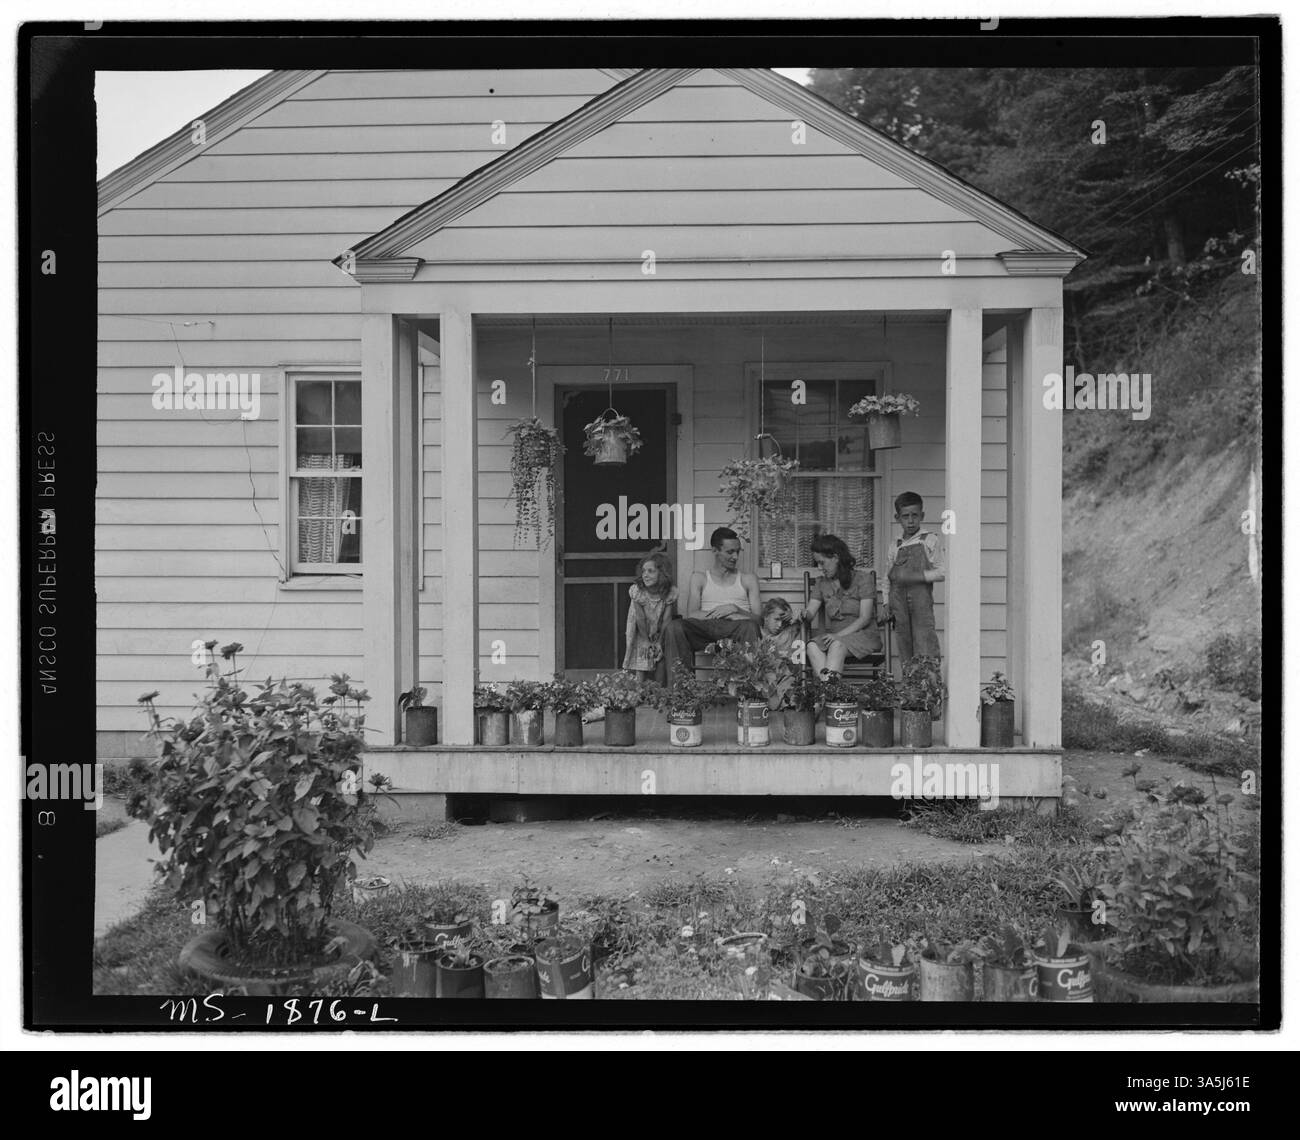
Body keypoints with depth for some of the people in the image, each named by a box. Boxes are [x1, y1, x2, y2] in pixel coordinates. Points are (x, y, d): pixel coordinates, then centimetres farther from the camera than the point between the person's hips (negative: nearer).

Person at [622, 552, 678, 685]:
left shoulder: (670, 593, -13)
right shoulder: (637, 591, -13)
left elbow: (667, 620, -10)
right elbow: (633, 619, -10)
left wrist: (659, 643, -14)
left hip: (662, 640, 0)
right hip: (641, 642, 0)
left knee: (660, 681, -6)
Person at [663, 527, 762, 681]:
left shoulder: (748, 580, 23)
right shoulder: (699, 578, 23)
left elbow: (758, 618, 11)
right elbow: (691, 615, 7)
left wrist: (734, 609, -9)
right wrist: (717, 613, -10)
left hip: (735, 629, 0)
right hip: (706, 629, 1)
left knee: (750, 627, -38)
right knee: (674, 627, -31)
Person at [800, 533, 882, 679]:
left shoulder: (862, 578, -1)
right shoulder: (821, 583, 16)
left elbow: (865, 618, -8)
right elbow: (810, 612, 5)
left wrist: (839, 635, -20)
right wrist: (803, 615, -20)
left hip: (863, 635, -4)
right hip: (834, 636, 4)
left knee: (837, 645, -38)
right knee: (812, 645, -31)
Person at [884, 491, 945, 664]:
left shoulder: (930, 540, 4)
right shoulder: (895, 547, 15)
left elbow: (942, 572, -2)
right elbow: (888, 578, 16)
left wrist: (918, 576, -15)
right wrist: (886, 606, 6)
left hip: (921, 599, -4)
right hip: (898, 602, 4)